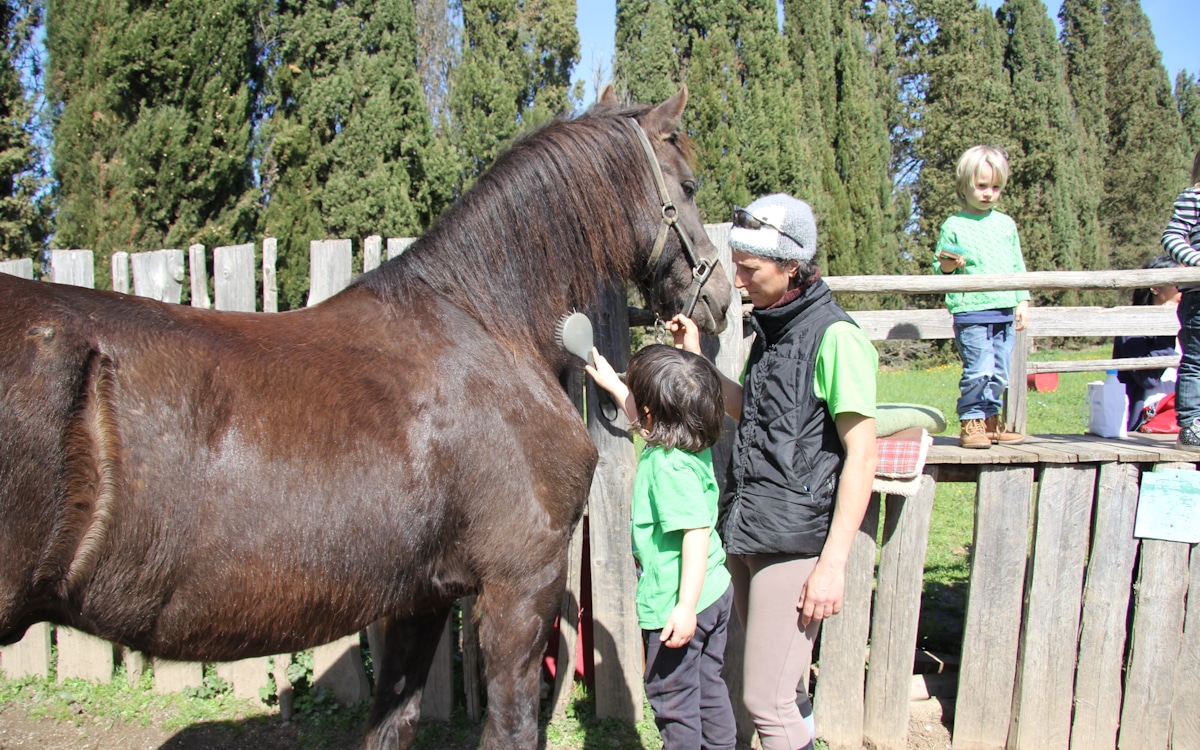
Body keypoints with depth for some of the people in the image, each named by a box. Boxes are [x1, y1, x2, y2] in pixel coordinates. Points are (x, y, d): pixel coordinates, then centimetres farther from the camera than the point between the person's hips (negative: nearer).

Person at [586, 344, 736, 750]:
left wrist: (686, 607, -30)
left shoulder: (669, 465, -25)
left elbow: (697, 532, -30)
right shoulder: (694, 447, 2)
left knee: (671, 696, 7)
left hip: (677, 603, -9)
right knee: (708, 688, 21)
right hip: (715, 593, 9)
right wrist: (611, 383, 32)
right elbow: (645, 420, 23)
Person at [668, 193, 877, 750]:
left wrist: (834, 561, -18)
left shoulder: (835, 336, -15)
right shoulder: (770, 328, 11)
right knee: (785, 689, 21)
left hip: (794, 542, -8)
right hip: (745, 534, 8)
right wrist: (696, 359, 13)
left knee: (766, 700, -6)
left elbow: (861, 455, -16)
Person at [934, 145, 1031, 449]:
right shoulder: (953, 226, 1)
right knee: (978, 370, -11)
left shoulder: (1006, 224, 14)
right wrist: (948, 263, -19)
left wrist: (1023, 301, 12)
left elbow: (1017, 266, 17)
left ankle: (991, 420, 20)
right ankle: (970, 422, 0)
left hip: (1005, 312, 5)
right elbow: (940, 267, 4)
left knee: (999, 372, 8)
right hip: (971, 312, -5)